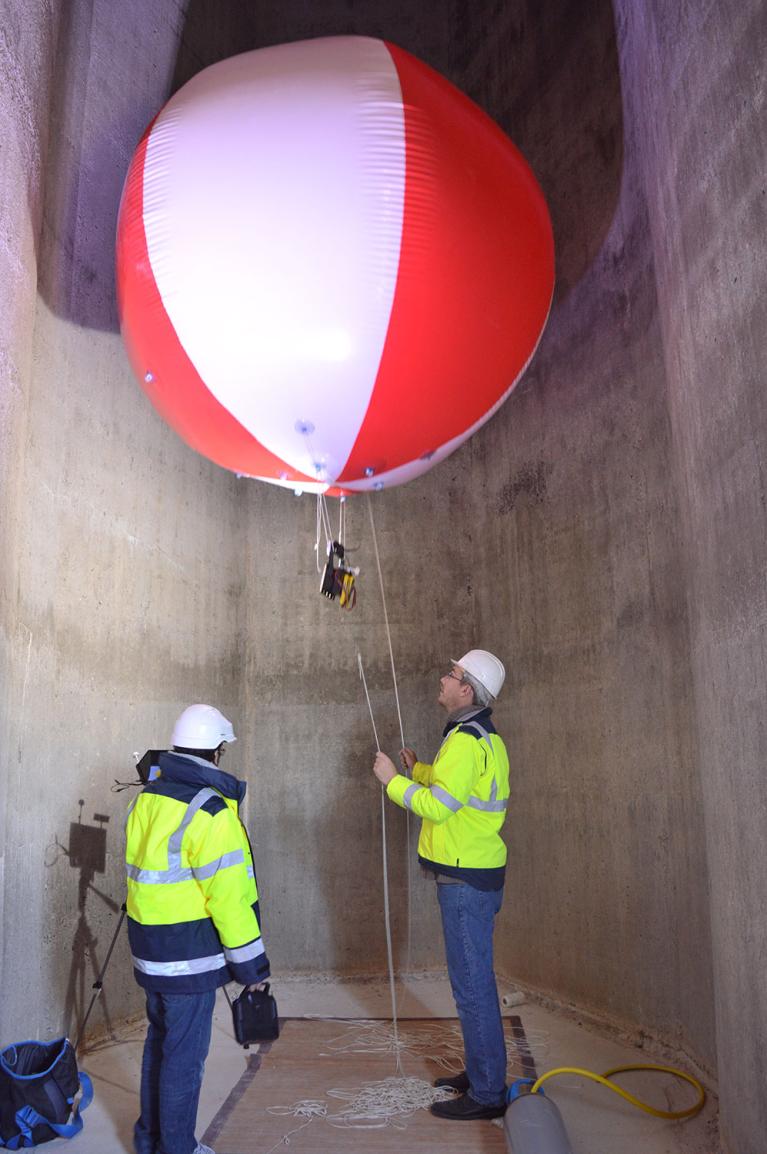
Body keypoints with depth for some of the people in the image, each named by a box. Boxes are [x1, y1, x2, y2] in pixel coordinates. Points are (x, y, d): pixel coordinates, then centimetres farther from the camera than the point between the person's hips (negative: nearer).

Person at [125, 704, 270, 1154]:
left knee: (160, 1040, 23)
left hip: (151, 947, 9)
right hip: (191, 952, -9)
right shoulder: (211, 811, -22)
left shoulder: (147, 796, 4)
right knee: (185, 1054, 6)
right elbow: (228, 895, -21)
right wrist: (251, 963, -12)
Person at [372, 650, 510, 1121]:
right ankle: (482, 1073, 34)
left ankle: (486, 1094, 11)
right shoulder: (486, 736, 12)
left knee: (472, 985, -1)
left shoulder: (465, 740, -20)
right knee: (475, 980, 20)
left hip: (466, 879, -11)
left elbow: (437, 806, -23)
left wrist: (393, 780, -12)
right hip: (476, 872, 11)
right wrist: (420, 770, 26)